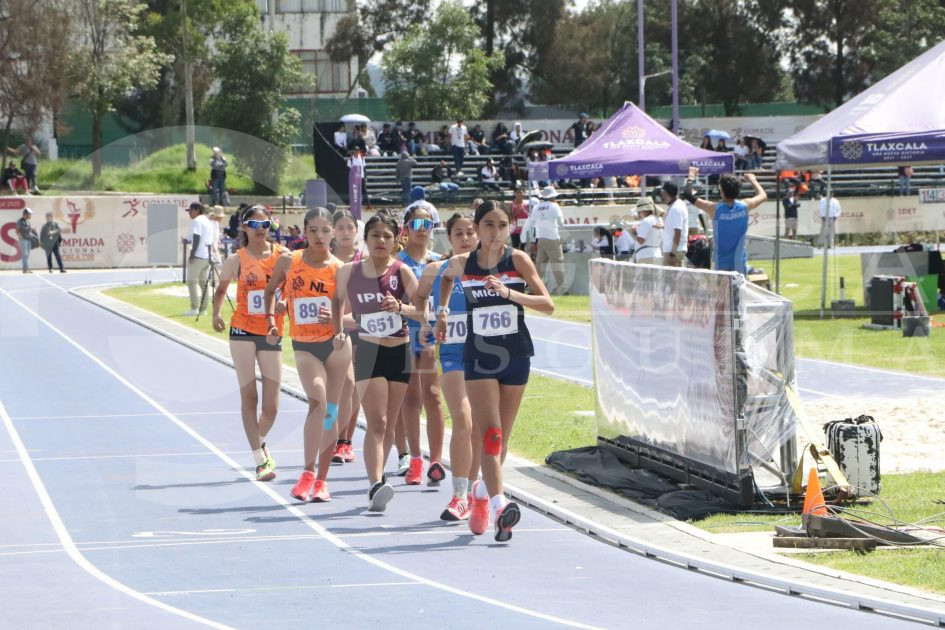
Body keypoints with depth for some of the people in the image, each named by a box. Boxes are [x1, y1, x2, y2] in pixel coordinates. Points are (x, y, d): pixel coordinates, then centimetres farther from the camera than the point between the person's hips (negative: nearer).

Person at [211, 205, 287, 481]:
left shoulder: (282, 256, -1)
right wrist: (216, 315, 1)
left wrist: (285, 304, -14)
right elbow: (221, 289, 16)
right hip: (243, 331, -1)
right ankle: (260, 461, -2)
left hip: (272, 333, 1)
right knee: (249, 396, -5)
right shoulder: (237, 260, 0)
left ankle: (260, 443, 31)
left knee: (271, 406, 0)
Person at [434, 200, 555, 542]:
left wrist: (510, 293, -27)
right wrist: (443, 311, 15)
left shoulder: (518, 260, -7)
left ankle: (483, 491, 34)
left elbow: (548, 305, -15)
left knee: (502, 437, 11)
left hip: (515, 355, 1)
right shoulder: (462, 263, -2)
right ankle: (500, 505, -25)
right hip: (478, 356, -1)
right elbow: (447, 277, 24)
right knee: (489, 434, -15)